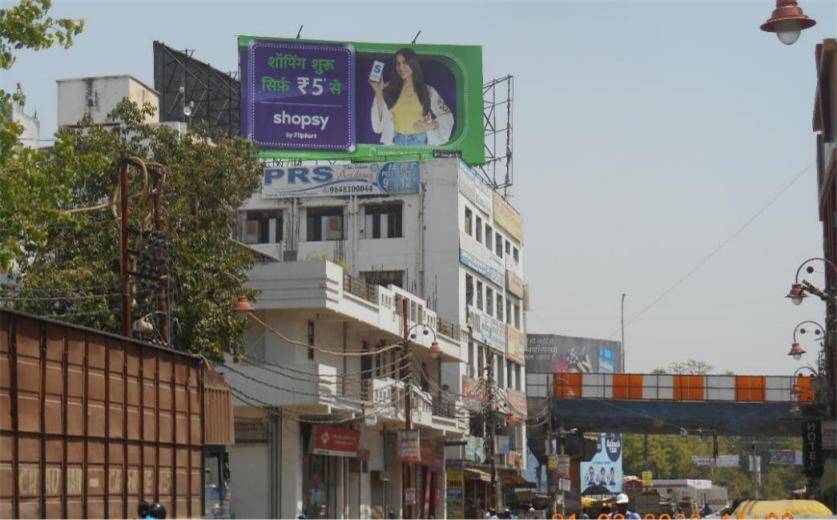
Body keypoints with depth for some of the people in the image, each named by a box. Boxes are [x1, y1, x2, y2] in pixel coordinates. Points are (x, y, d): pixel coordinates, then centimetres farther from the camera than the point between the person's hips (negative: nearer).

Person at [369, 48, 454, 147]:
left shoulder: (427, 91, 8)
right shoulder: (390, 90, 8)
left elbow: (447, 116, 10)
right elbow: (379, 123, 1)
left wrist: (431, 126, -7)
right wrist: (378, 92, -2)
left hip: (420, 142, -1)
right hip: (396, 142, 1)